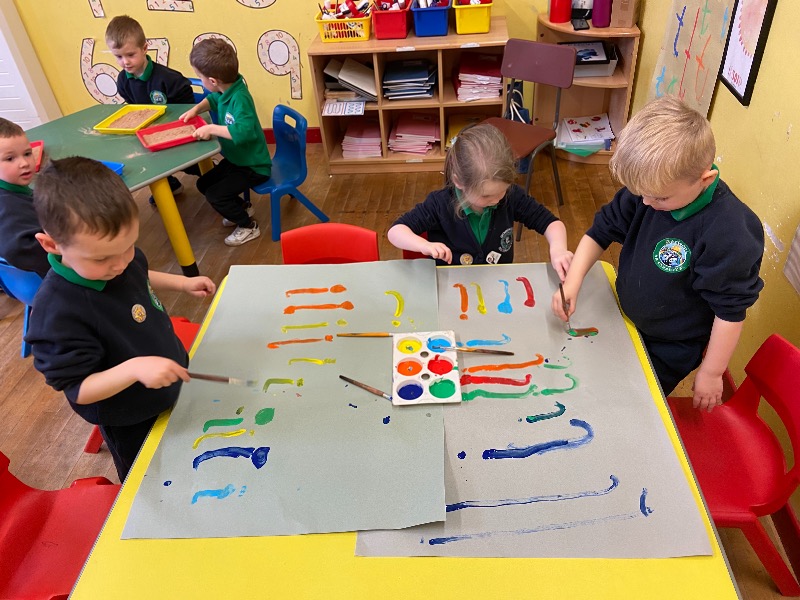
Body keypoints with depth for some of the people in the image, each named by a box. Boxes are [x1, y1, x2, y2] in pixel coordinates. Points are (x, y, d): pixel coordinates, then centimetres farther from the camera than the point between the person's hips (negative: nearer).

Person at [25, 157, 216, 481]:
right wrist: (133, 368, -45)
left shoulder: (120, 254, -15)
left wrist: (181, 282, -1)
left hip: (171, 381, 7)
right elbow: (79, 390, -31)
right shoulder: (57, 312, -38)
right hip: (131, 423, -7)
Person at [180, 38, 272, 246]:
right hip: (235, 159, 10)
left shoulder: (239, 98, -31)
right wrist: (196, 109, 0)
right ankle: (242, 208, 33)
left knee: (215, 195, -15)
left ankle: (248, 226, 7)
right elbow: (213, 99, 18)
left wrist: (211, 128, -38)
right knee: (203, 184, 17)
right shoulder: (225, 90, -6)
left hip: (253, 167, -10)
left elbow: (244, 132, -47)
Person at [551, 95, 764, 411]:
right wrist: (572, 283, -17)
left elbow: (730, 311, -23)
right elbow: (602, 230, -6)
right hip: (626, 320, 5)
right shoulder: (651, 186, -19)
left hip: (670, 348, -5)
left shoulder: (729, 233, -33)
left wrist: (711, 373, -14)